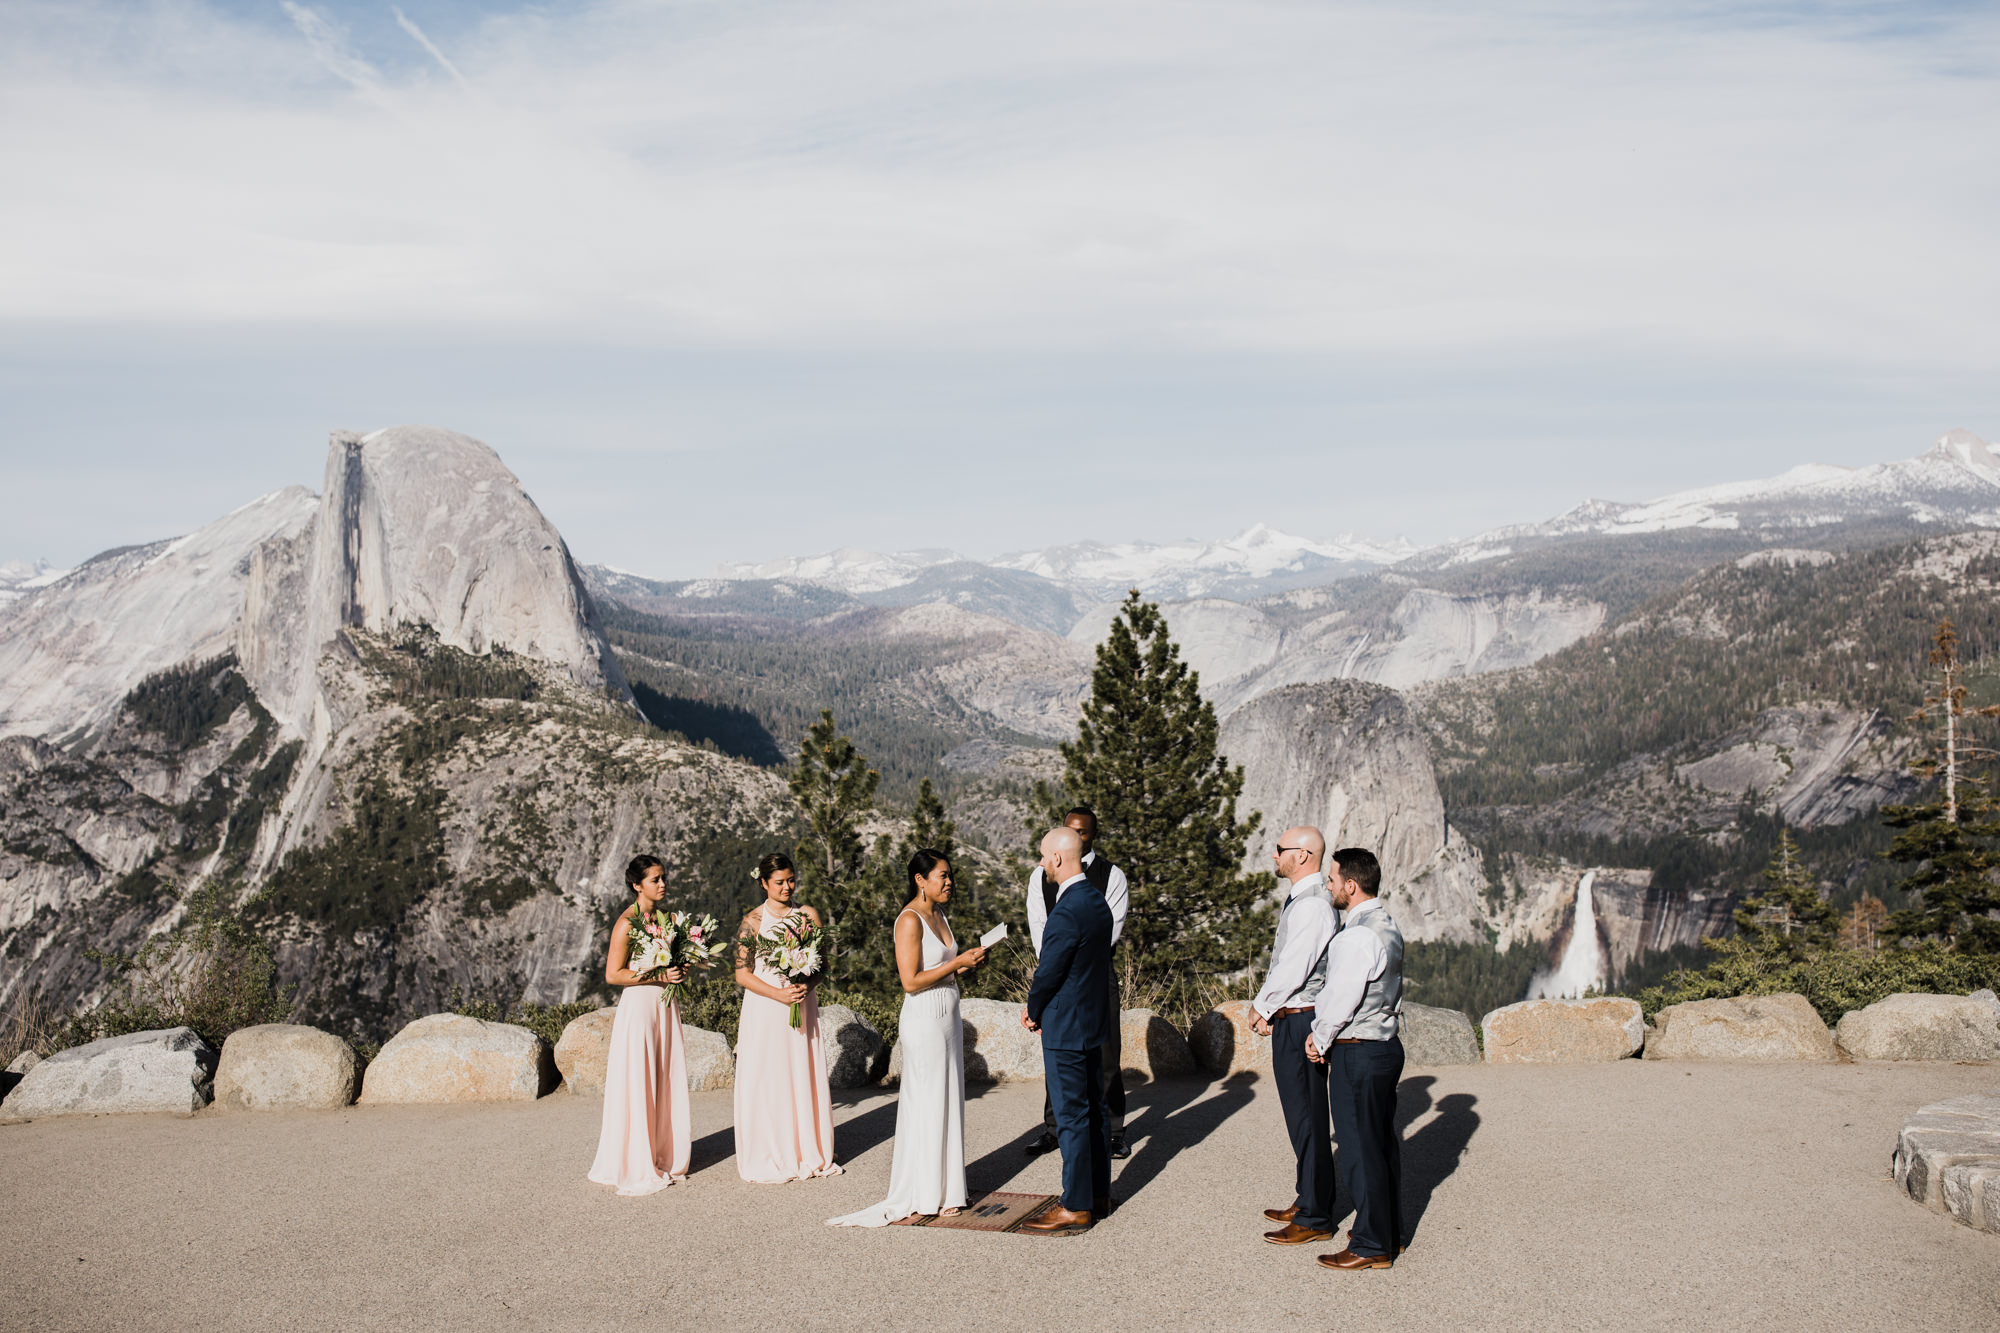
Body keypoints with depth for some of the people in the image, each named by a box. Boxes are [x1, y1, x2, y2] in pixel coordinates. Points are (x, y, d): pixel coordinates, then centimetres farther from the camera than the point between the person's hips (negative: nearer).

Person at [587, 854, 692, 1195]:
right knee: (638, 1086, -3)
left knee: (667, 1084, 9)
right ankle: (637, 1168, 5)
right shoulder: (627, 923, -11)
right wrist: (658, 975, -18)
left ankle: (664, 1158, 18)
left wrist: (677, 972, 2)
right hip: (639, 1005, -7)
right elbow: (613, 975, -14)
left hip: (666, 1006, 7)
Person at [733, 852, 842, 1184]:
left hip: (802, 1007, 3)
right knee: (767, 1083, 0)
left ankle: (808, 1153, 18)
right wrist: (779, 994, -16)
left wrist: (806, 985, -12)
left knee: (804, 1078, 6)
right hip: (764, 1010, -3)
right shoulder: (753, 920, -5)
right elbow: (743, 974, -6)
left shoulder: (808, 916, 4)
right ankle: (768, 1160, 10)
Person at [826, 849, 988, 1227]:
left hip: (948, 1018, 9)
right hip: (924, 1021, -9)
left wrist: (969, 963, 2)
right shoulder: (909, 920, -14)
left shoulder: (939, 916, 13)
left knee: (949, 1103, 11)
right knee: (926, 1106, -2)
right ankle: (925, 1195, 7)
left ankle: (945, 1188, 18)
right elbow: (911, 982, -19)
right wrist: (956, 963, -16)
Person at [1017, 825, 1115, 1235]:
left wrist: (1034, 1012, 0)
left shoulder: (1067, 913, -24)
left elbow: (1048, 974, -19)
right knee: (1092, 1111, 17)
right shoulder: (1096, 900, 6)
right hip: (1094, 1021, 10)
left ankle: (1075, 1208, 6)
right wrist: (1040, 1004, 12)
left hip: (1066, 1028, -10)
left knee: (1072, 1117, -1)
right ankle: (1098, 1194, 27)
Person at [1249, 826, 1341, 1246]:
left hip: (1299, 1022, -10)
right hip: (1290, 1018, 10)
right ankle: (1307, 1202, 29)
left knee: (1307, 1119, -2)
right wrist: (1267, 1006, 6)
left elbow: (1294, 968, -21)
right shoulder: (1298, 899, 13)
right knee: (1302, 1116, 18)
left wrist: (1263, 1008, -9)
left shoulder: (1313, 905, -19)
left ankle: (1315, 1219, 5)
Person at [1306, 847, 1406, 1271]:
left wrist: (1320, 1040, -3)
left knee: (1360, 1149, -2)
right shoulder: (1388, 927, 10)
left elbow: (1341, 998, -20)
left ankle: (1372, 1245, 5)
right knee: (1383, 1143, 17)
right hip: (1387, 1043, 10)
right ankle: (1389, 1232, 27)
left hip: (1357, 1054, -10)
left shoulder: (1357, 936, -21)